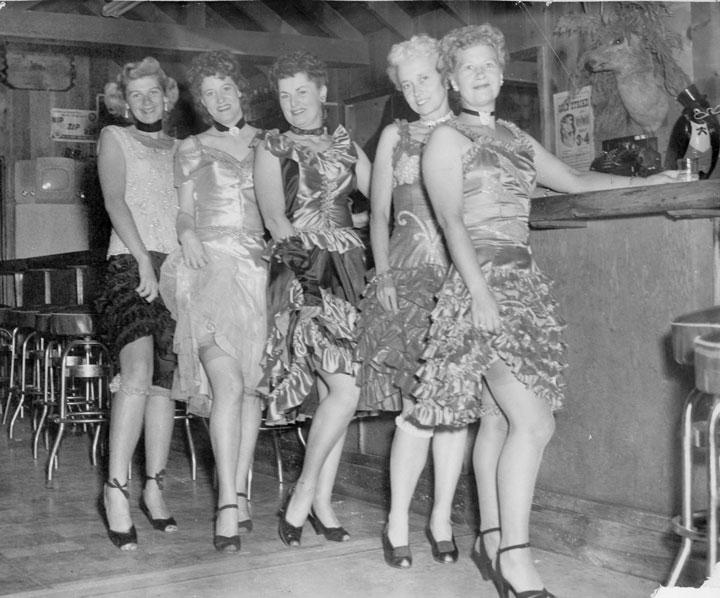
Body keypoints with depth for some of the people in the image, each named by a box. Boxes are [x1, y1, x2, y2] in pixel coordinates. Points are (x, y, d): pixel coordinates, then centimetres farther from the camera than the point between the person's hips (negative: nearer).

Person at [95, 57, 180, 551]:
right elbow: (115, 201, -2)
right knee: (137, 372, -23)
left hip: (178, 268, 4)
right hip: (131, 264, -4)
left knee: (165, 380, 2)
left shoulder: (179, 149, 23)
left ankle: (154, 487, 9)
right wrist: (144, 262, -13)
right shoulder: (114, 138, 11)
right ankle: (117, 487, -20)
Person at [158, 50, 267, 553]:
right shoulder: (191, 149, 14)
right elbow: (185, 213, 12)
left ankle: (239, 492, 12)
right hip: (210, 266, -2)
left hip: (259, 266, 2)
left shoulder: (267, 143, 16)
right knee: (227, 384, -16)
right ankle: (229, 502, -15)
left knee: (251, 385, 1)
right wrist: (187, 235, -7)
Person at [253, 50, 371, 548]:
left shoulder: (346, 146, 19)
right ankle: (305, 494, -1)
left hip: (347, 269, 5)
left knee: (335, 391, 4)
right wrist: (299, 250, -18)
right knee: (345, 389, -15)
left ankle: (321, 500, 13)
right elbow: (275, 217, -5)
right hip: (302, 273, -5)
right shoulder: (273, 148, 7)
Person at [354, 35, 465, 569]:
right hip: (407, 281, -1)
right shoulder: (395, 137, 13)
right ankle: (398, 521, 5)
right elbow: (379, 214, 11)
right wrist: (383, 275, -1)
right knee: (417, 405, -8)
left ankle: (442, 518, 14)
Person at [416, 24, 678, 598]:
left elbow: (574, 180, 30)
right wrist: (481, 292, -19)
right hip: (482, 282, -7)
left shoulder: (514, 137, 20)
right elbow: (452, 220, -10)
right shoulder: (448, 138, 0)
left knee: (499, 420, 7)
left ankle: (492, 539, 15)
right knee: (534, 421, -15)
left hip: (523, 283, 7)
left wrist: (645, 180, 27)